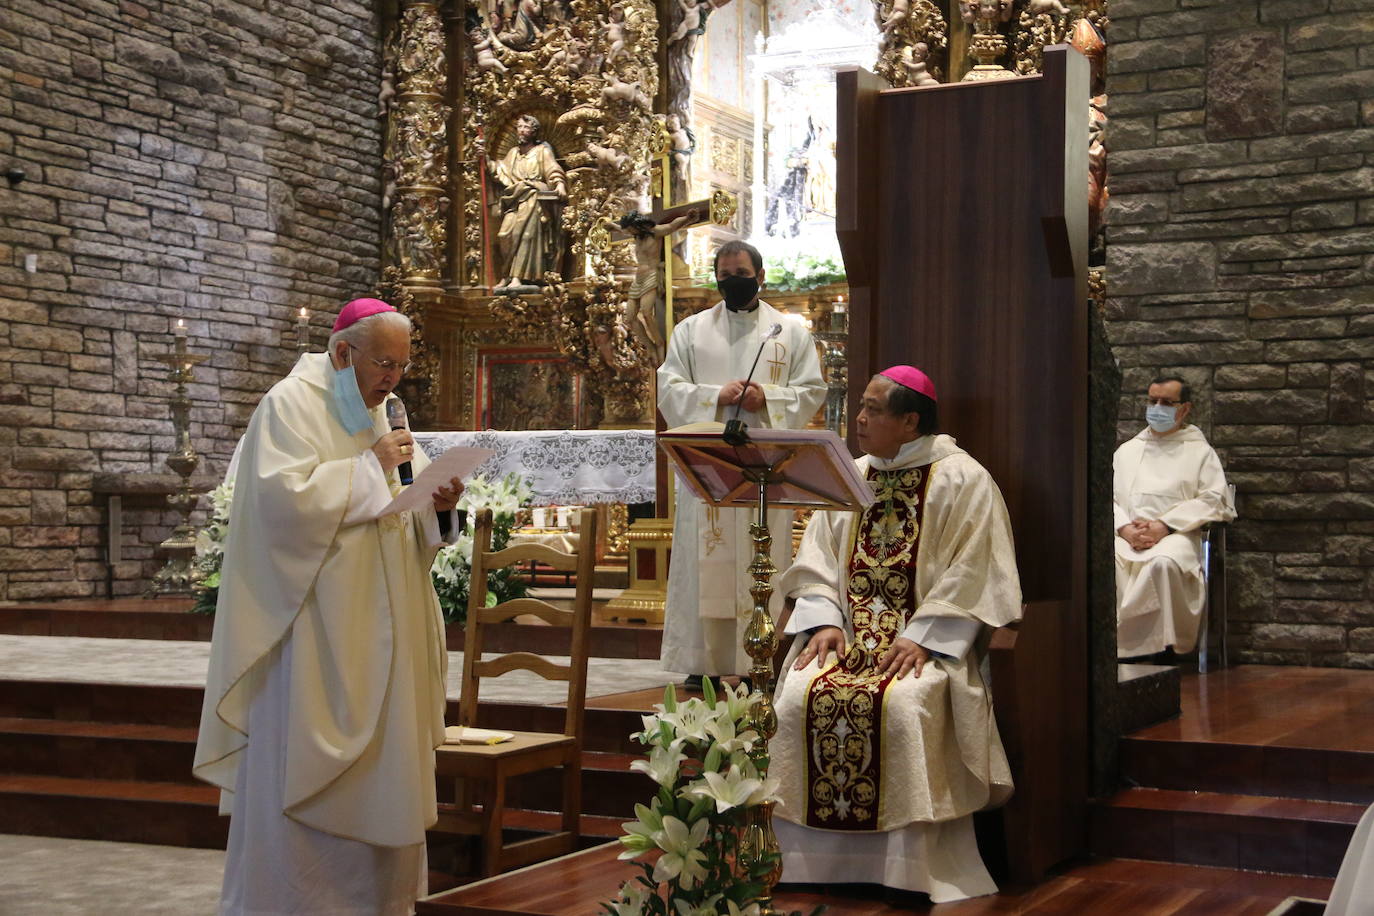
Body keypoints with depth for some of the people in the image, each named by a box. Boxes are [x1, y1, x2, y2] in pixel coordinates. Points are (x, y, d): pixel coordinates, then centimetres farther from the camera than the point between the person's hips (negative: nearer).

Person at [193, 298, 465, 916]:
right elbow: (285, 496, -22)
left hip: (377, 629, 8)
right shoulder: (291, 405, -7)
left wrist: (436, 506, -3)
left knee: (379, 769, 9)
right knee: (300, 772, -3)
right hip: (311, 634, -7)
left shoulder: (381, 413, 16)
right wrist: (370, 467, -17)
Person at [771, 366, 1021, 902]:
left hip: (928, 642, -5)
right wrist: (825, 622, -5)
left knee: (901, 704, -34)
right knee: (799, 697, -23)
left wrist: (920, 639, -19)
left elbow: (970, 575, -9)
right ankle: (810, 861, -13)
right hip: (849, 637, 5)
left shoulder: (962, 480, -1)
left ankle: (909, 870, -21)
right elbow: (816, 562, 13)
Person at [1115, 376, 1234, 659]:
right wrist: (1125, 528, -8)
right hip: (1125, 535, 3)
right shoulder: (1127, 450, 27)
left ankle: (1161, 646, -31)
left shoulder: (1199, 451, 16)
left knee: (1163, 563, -40)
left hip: (1175, 534, -3)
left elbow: (1213, 500, 1)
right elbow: (1107, 496, 15)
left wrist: (1165, 525, -11)